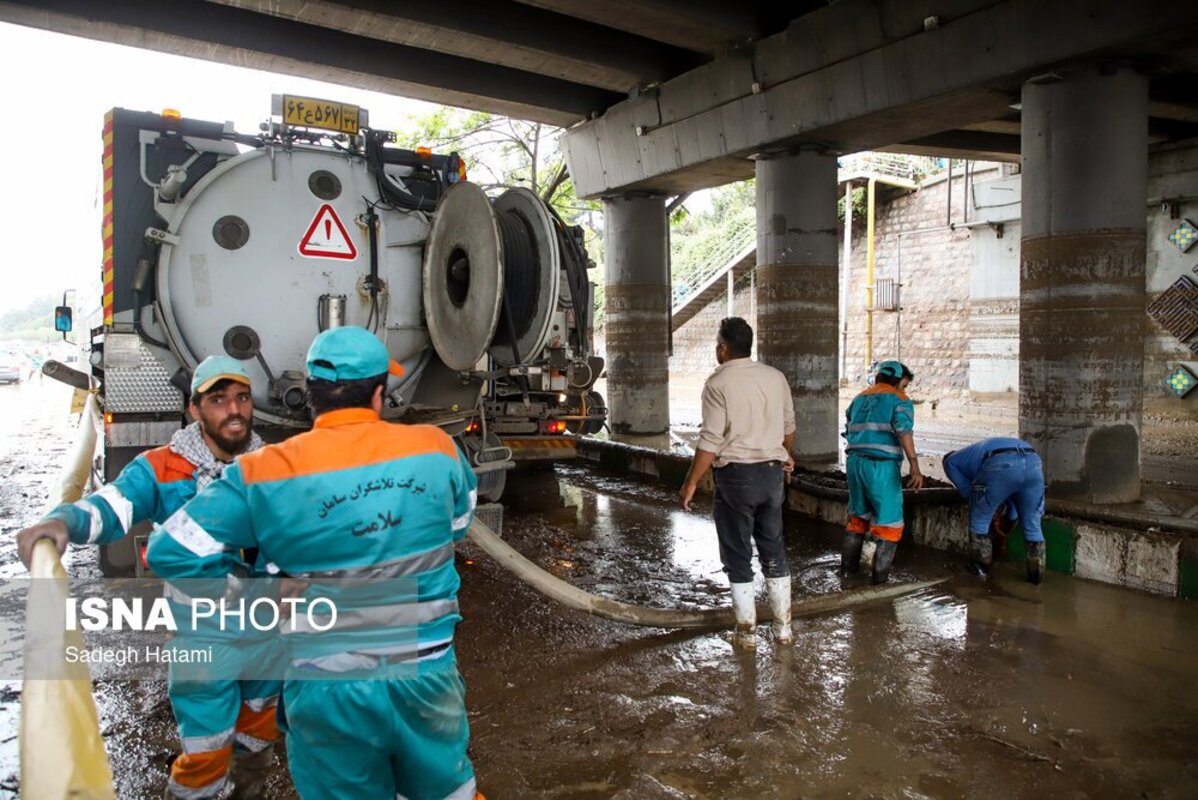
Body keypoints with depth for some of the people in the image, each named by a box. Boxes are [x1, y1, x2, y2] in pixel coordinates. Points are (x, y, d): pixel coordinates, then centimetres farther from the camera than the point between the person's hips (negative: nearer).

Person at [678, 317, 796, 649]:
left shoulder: (718, 383, -12)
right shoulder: (775, 377, 5)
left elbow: (711, 441, -17)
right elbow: (788, 428, 16)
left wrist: (691, 484, -11)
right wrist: (786, 455, 35)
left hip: (735, 475, -5)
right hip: (772, 471, 5)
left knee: (738, 555, 7)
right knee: (773, 550, 16)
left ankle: (747, 631, 14)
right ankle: (783, 627, 23)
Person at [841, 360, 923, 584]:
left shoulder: (859, 399, 18)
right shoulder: (899, 400, -2)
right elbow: (903, 431, -19)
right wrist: (915, 467, -24)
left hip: (854, 462, 7)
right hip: (881, 466, -6)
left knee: (858, 517, 21)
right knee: (889, 521, 7)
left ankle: (848, 566, 25)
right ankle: (880, 574, 8)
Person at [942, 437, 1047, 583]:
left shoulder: (951, 461, 32)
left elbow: (967, 490, 22)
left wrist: (994, 509, 32)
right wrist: (1008, 515, 44)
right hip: (1033, 462, 5)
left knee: (980, 520, 18)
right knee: (1032, 525, 21)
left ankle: (980, 567, 26)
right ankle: (1036, 574, 25)